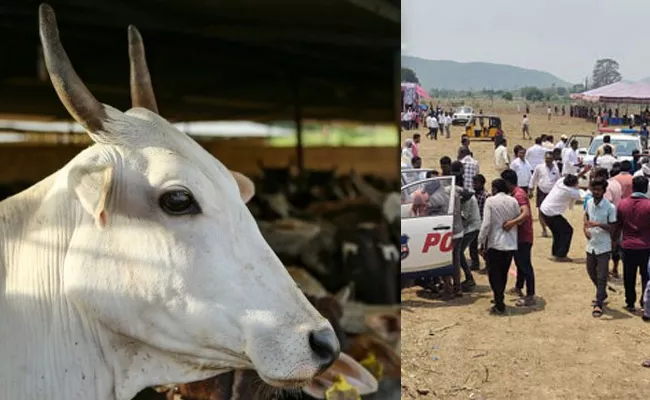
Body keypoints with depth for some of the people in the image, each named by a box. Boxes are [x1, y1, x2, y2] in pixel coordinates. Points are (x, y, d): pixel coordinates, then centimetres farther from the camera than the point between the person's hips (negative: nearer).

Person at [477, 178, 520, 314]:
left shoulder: (490, 201, -9)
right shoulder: (513, 201, 2)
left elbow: (486, 224, -14)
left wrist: (481, 243, -8)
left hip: (495, 243, -5)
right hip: (511, 244, 5)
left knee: (494, 275, 4)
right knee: (503, 274, 18)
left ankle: (499, 305, 0)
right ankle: (499, 300, 30)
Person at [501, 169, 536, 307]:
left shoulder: (519, 194, -21)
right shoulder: (515, 193, 10)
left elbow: (526, 213, -36)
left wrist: (512, 222, -46)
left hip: (524, 236, -10)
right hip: (519, 235, 10)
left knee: (525, 265, -6)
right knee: (519, 263, 23)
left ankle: (530, 296, -2)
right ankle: (518, 287, 39)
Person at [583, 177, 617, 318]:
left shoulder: (610, 207, -16)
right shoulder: (589, 202, 0)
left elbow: (612, 228, -14)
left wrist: (598, 224, -29)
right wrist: (585, 227, 0)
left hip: (603, 247, -6)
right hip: (591, 245, 6)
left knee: (601, 276, -3)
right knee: (591, 272, 19)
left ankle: (598, 304, 5)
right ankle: (602, 294, 42)